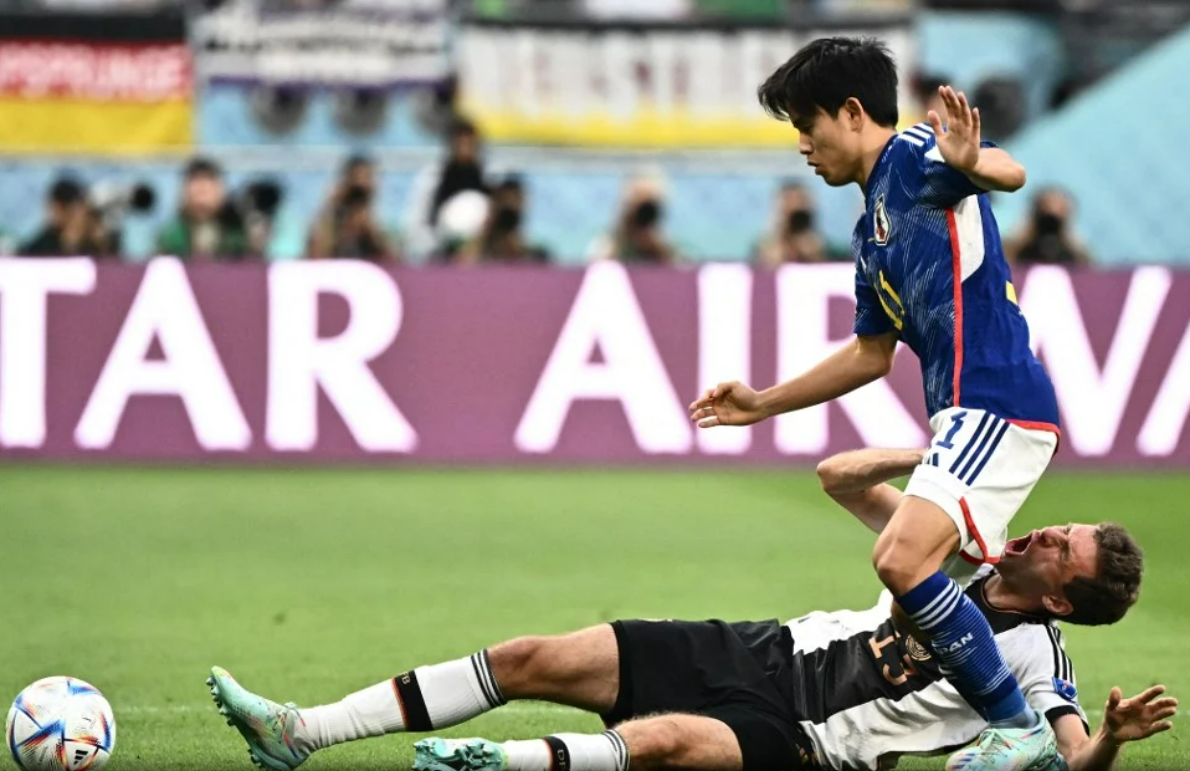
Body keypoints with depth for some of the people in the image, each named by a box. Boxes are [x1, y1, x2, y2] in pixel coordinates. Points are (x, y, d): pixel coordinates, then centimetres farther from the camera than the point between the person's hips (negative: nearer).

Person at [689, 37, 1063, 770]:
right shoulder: (872, 231, 22)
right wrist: (764, 404, 34)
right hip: (968, 410, 11)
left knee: (903, 562, -23)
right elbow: (871, 354, 31)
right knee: (943, 585, 19)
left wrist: (969, 164, -52)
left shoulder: (915, 156, -6)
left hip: (997, 401, -11)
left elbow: (1012, 172, -28)